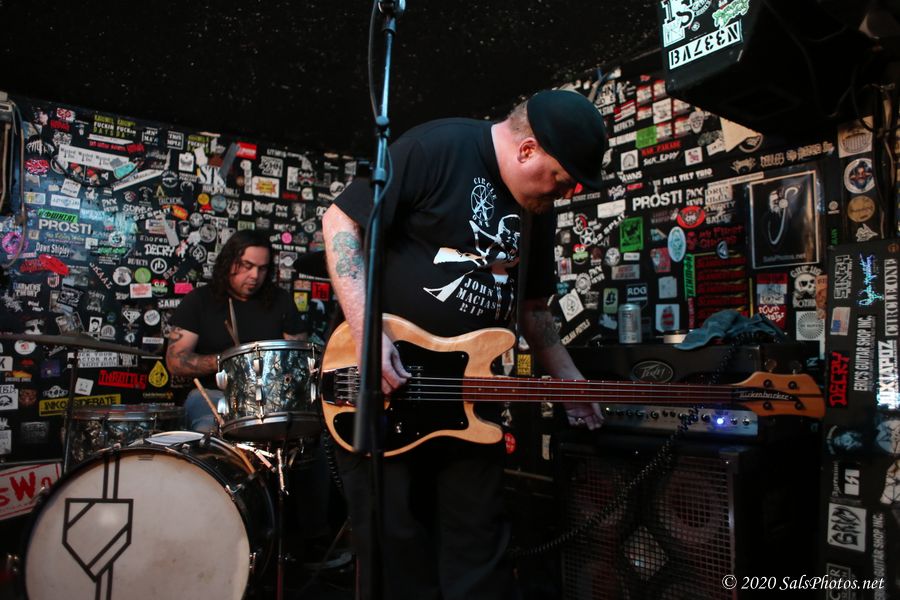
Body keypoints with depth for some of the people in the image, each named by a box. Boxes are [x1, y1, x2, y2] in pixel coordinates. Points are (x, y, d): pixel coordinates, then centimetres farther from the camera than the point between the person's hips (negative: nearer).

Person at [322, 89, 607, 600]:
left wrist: (570, 382, 11)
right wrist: (368, 332, -23)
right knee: (395, 552, 7)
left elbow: (532, 305, 18)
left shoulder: (539, 210, 9)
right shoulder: (437, 147, -13)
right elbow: (342, 220, -14)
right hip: (382, 386, -5)